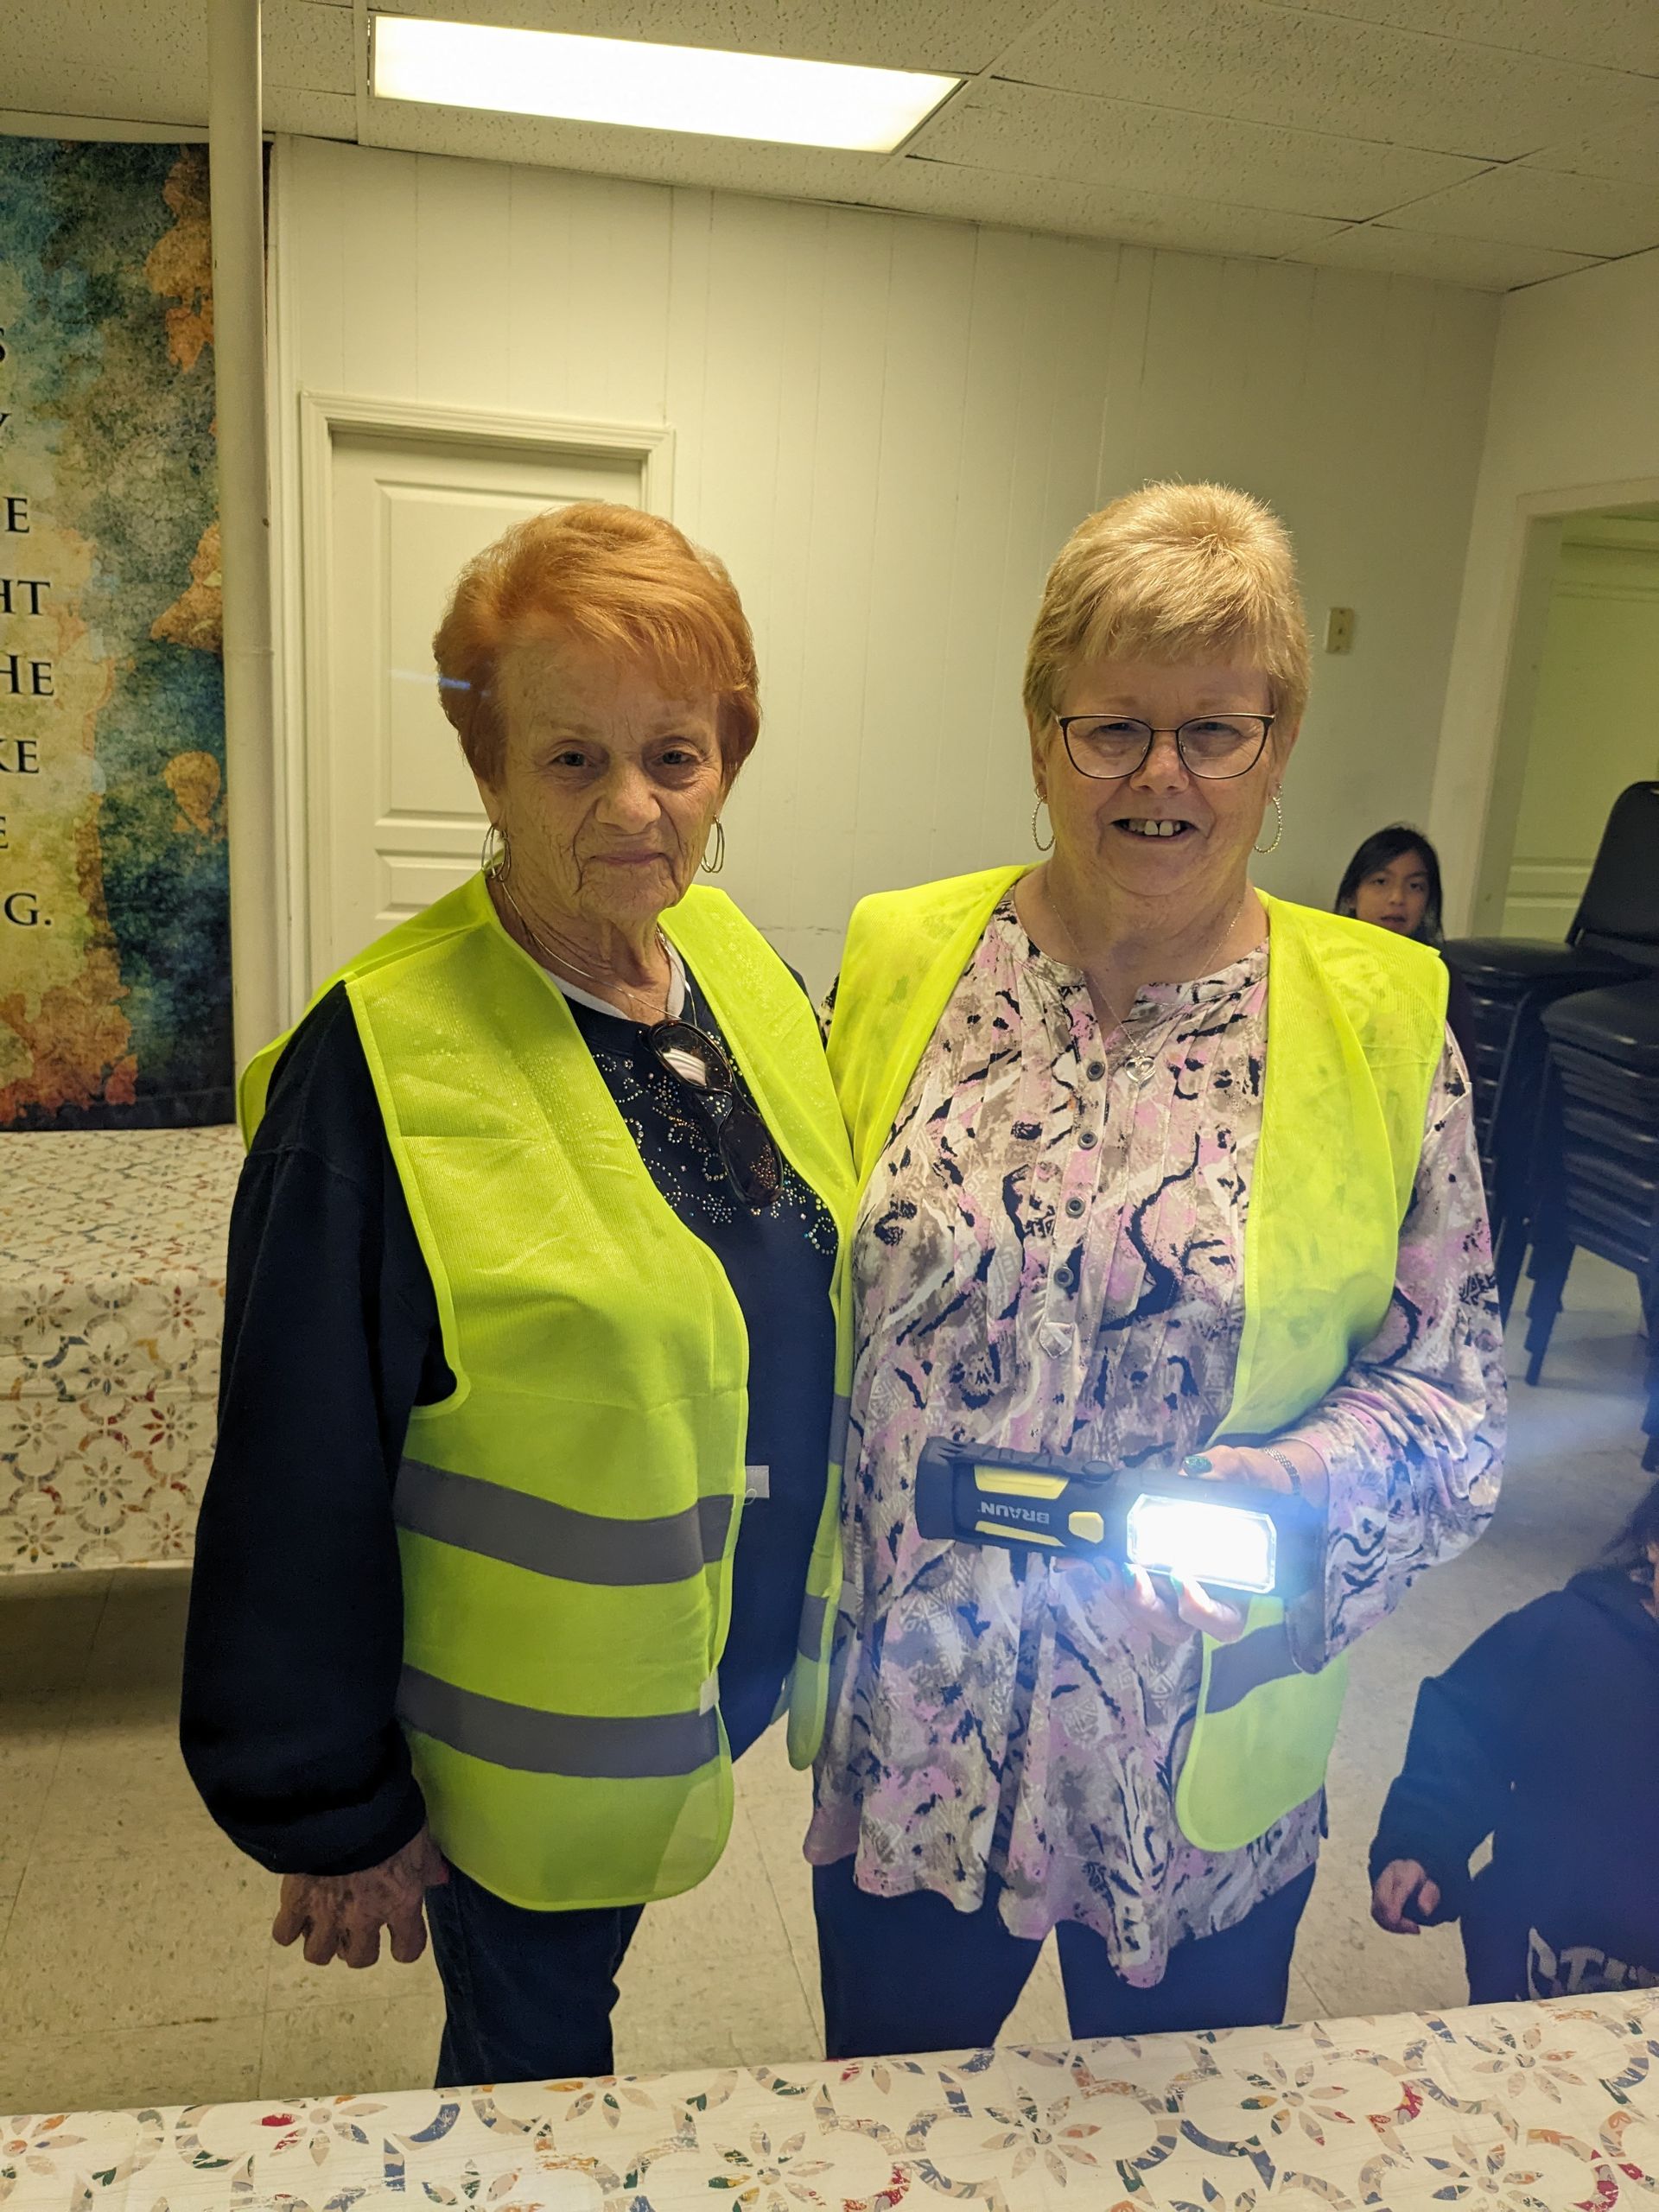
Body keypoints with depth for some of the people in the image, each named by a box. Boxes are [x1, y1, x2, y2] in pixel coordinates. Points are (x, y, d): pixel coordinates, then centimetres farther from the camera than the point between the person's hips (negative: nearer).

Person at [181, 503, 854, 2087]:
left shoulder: (747, 973, -4)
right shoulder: (382, 1067, -24)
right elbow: (301, 1480, -17)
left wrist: (815, 1630, 11)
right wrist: (328, 1810, -10)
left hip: (733, 1677, 6)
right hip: (526, 1749, -5)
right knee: (534, 2053, 18)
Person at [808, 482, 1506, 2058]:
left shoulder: (1382, 1019, -8)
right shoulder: (898, 962, -5)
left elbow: (1446, 1384, -4)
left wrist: (1295, 1484, -23)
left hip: (1208, 1765, 0)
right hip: (909, 1734, 1)